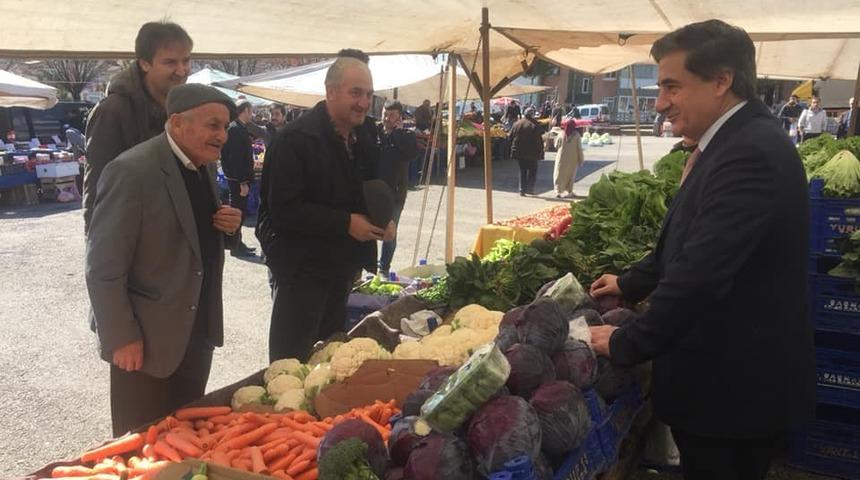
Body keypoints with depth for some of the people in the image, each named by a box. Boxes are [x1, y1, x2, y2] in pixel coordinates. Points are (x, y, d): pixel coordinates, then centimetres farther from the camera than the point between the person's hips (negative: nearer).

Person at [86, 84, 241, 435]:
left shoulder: (205, 166, 5)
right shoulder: (131, 171, -20)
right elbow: (103, 267, -18)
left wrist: (227, 225, -3)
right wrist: (121, 338, -17)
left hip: (198, 330, 7)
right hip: (147, 338, -7)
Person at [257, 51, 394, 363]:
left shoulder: (362, 140, 7)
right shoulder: (298, 138, -18)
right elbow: (283, 208, -24)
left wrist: (383, 220, -1)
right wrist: (346, 223, -25)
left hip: (343, 266, 8)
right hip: (303, 267, -8)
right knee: (293, 360, 1)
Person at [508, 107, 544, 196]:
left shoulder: (517, 124, 2)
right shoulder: (535, 125, -12)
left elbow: (510, 136, 6)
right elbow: (540, 140, -13)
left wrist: (514, 148, 16)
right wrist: (541, 153, -6)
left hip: (519, 152, 4)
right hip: (532, 152, -4)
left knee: (522, 170, 13)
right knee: (532, 170, 9)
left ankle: (522, 190, 9)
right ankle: (529, 189, 1)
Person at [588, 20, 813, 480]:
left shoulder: (751, 152, -26)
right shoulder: (735, 140, 7)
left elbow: (701, 272, -30)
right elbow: (687, 240, 19)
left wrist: (627, 344, -20)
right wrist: (629, 284, 22)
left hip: (735, 383, -9)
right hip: (727, 372, 9)